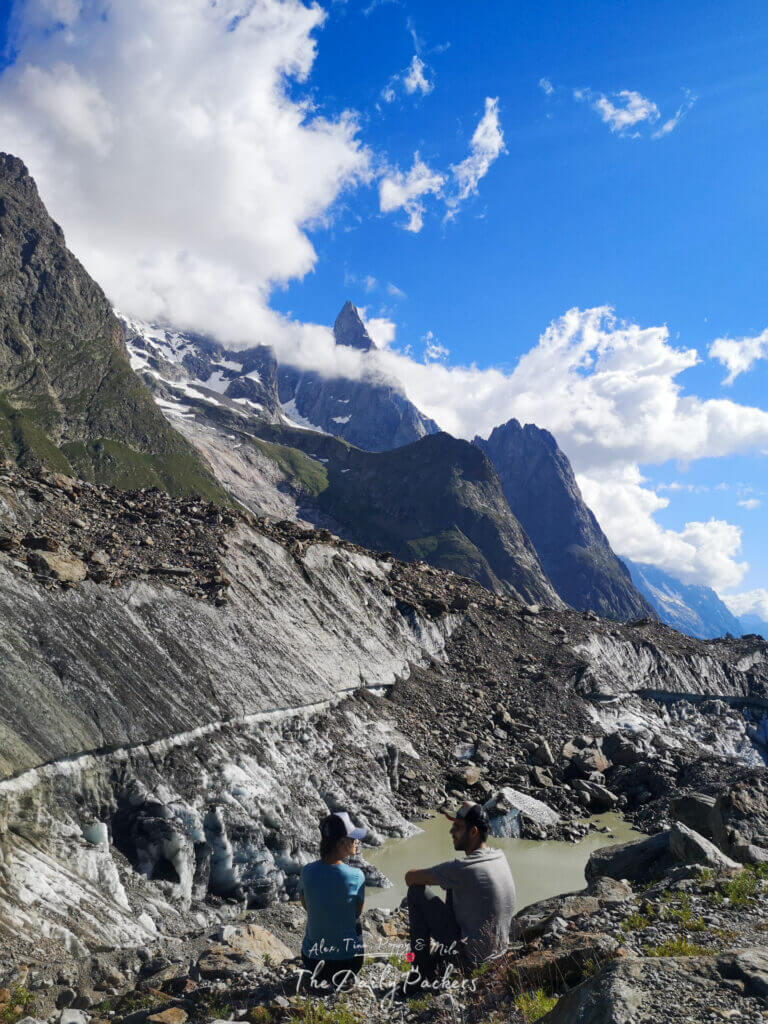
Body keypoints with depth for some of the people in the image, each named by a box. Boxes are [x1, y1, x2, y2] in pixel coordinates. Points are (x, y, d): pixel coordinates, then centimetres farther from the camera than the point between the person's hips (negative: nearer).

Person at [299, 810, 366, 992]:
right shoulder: (356, 876, -19)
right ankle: (340, 978, 19)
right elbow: (358, 913, -3)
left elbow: (306, 906, 5)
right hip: (347, 959, -2)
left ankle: (317, 976, 21)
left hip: (311, 957, 2)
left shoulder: (308, 872, -11)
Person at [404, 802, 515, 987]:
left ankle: (421, 970, 6)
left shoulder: (461, 868, -23)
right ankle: (439, 960, 28)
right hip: (498, 949, 7)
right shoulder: (500, 857, 0)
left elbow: (410, 877, -12)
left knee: (416, 892, -2)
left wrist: (426, 876, 8)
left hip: (470, 955, -7)